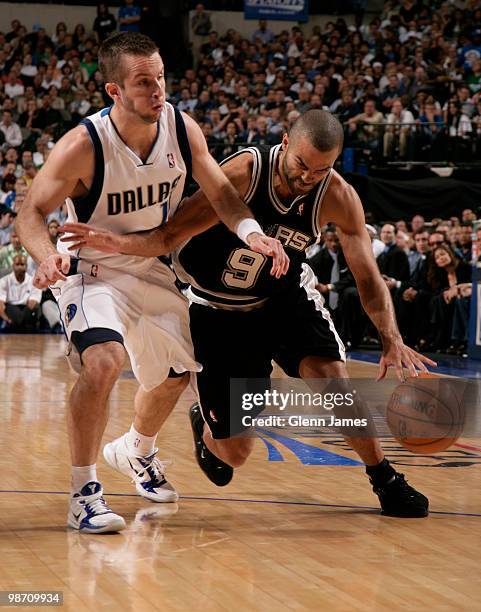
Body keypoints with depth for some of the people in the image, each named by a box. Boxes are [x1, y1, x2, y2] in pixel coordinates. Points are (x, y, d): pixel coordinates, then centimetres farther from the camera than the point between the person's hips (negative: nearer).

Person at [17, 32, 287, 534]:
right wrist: (48, 255, -46)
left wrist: (252, 234, -26)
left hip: (151, 268, 6)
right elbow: (32, 213, -23)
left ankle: (138, 452, 52)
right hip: (90, 269, -6)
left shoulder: (182, 129, -14)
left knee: (174, 374, 20)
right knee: (103, 363, -31)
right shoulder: (83, 146, -27)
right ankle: (83, 493, -17)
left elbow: (220, 192, -6)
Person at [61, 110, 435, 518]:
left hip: (287, 294, 2)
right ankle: (204, 421, 36)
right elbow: (172, 236, -26)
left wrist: (392, 340, -32)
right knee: (234, 452, -2)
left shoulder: (337, 197, -19)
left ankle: (384, 478, 2)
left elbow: (368, 277, -16)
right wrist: (121, 244, -46)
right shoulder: (244, 173, -28)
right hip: (219, 309, -2)